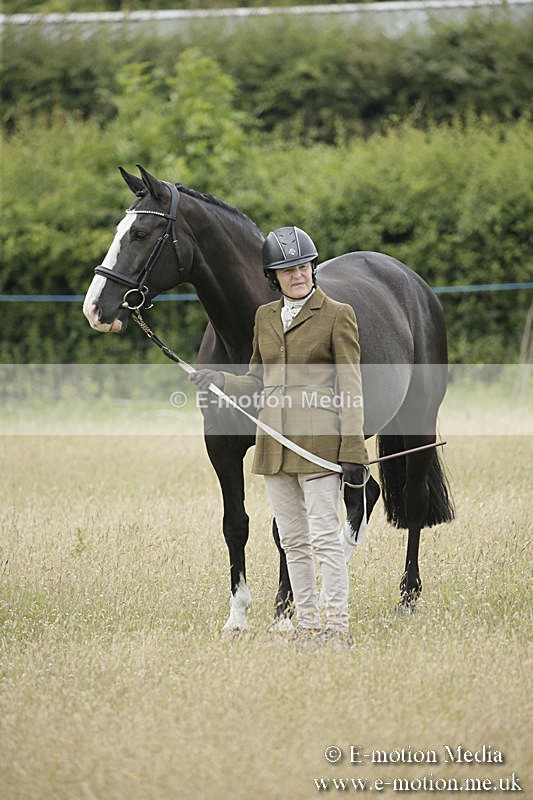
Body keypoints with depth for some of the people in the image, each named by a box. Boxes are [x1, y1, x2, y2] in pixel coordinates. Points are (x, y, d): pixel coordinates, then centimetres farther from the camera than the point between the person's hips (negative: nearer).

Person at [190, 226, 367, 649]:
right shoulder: (265, 317, 14)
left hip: (317, 439, -6)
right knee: (293, 541, 8)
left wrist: (352, 450, -12)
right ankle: (307, 625, 13)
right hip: (275, 441, 6)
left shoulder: (337, 315, -3)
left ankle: (338, 626, -7)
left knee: (325, 537, -8)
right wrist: (218, 381, 0)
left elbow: (350, 388, -6)